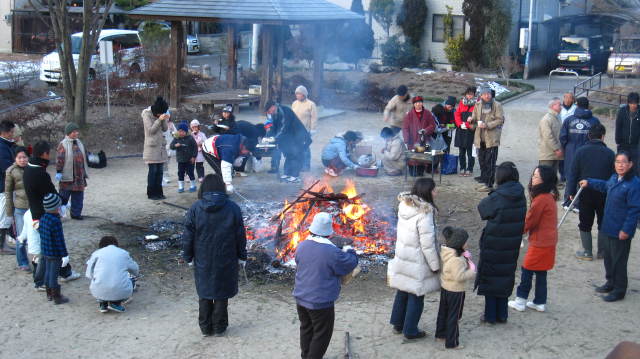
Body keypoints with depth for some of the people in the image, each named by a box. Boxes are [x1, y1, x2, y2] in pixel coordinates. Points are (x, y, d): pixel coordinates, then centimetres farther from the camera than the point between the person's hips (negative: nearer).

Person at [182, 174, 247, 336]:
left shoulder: (195, 209, -9)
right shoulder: (232, 208, -8)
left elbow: (188, 236, -5)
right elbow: (240, 236, -3)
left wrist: (188, 257, 7)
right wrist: (241, 256, 8)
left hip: (203, 261, 0)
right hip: (226, 261, 0)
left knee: (204, 293, 15)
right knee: (222, 293, 13)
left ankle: (206, 328, 23)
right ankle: (219, 327, 20)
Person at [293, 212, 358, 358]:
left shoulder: (302, 246, -5)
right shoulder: (332, 252, -24)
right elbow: (351, 264, -10)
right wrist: (349, 251, 12)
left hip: (301, 298, 6)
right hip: (321, 302, -6)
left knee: (306, 328, 23)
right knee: (322, 334, 11)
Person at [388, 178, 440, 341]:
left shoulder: (404, 206, -3)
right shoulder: (424, 213, -26)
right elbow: (428, 243, -22)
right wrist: (435, 265, -11)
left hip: (402, 258, 7)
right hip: (417, 262, -7)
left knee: (402, 291, 22)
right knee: (416, 296, 9)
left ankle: (398, 324, 36)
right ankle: (410, 330, 22)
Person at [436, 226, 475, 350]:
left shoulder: (446, 253, -3)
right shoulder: (456, 260, -32)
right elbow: (459, 276, -33)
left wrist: (466, 258, -8)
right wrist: (472, 271, -20)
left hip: (445, 287, 9)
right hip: (455, 291, -9)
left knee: (443, 312, 24)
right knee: (453, 316, 5)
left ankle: (441, 334, 42)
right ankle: (451, 342, 16)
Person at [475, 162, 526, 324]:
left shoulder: (497, 197, -21)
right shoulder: (521, 196, -4)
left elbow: (482, 208, -4)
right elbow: (523, 221, 5)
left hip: (493, 245, -5)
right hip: (512, 246, 5)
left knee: (490, 278, 9)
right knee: (506, 277, 18)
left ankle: (490, 315, 17)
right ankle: (502, 315, 26)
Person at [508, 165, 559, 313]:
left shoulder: (541, 199, -23)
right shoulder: (550, 197, 6)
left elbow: (529, 221, -15)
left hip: (539, 243, -8)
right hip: (548, 241, 8)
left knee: (527, 270, 4)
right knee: (541, 273, 15)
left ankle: (520, 301, 12)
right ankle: (540, 302, 22)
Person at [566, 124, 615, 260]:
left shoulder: (581, 151, -7)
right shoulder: (609, 153, -7)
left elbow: (574, 173, -4)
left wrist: (571, 192, 3)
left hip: (585, 194, 0)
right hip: (604, 194, 1)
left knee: (585, 224, 10)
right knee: (603, 223, 15)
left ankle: (587, 252, 14)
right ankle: (602, 252, 21)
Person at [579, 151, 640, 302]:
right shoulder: (614, 178, 4)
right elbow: (605, 185, 30)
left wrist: (626, 230, -20)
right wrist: (589, 182, 39)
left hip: (621, 231, -8)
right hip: (609, 227, 8)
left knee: (619, 261, 2)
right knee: (608, 257, 19)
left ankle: (619, 290, 16)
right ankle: (611, 283, 36)